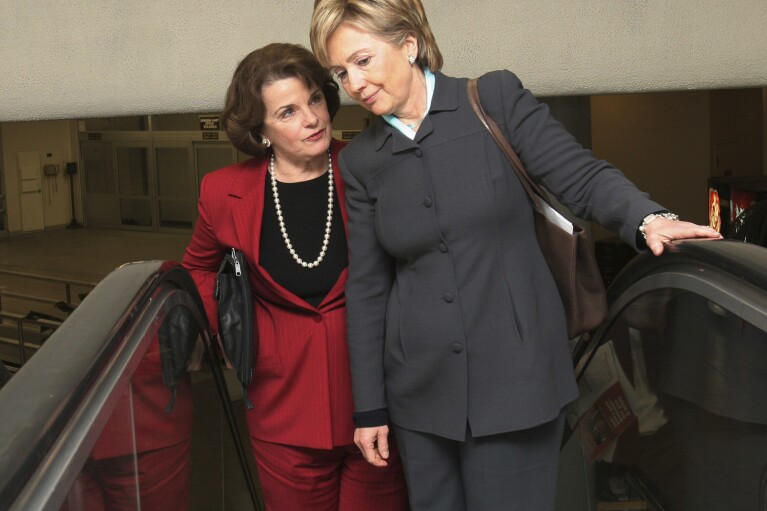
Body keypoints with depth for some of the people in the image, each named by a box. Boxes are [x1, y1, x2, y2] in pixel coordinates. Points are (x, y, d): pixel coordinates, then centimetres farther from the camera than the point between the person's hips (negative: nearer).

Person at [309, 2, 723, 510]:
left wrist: (648, 218, -26)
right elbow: (367, 288, 7)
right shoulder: (361, 160, 5)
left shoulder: (496, 98, -3)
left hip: (515, 379, -3)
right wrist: (369, 407, 7)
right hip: (422, 389, 3)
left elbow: (583, 177, -5)